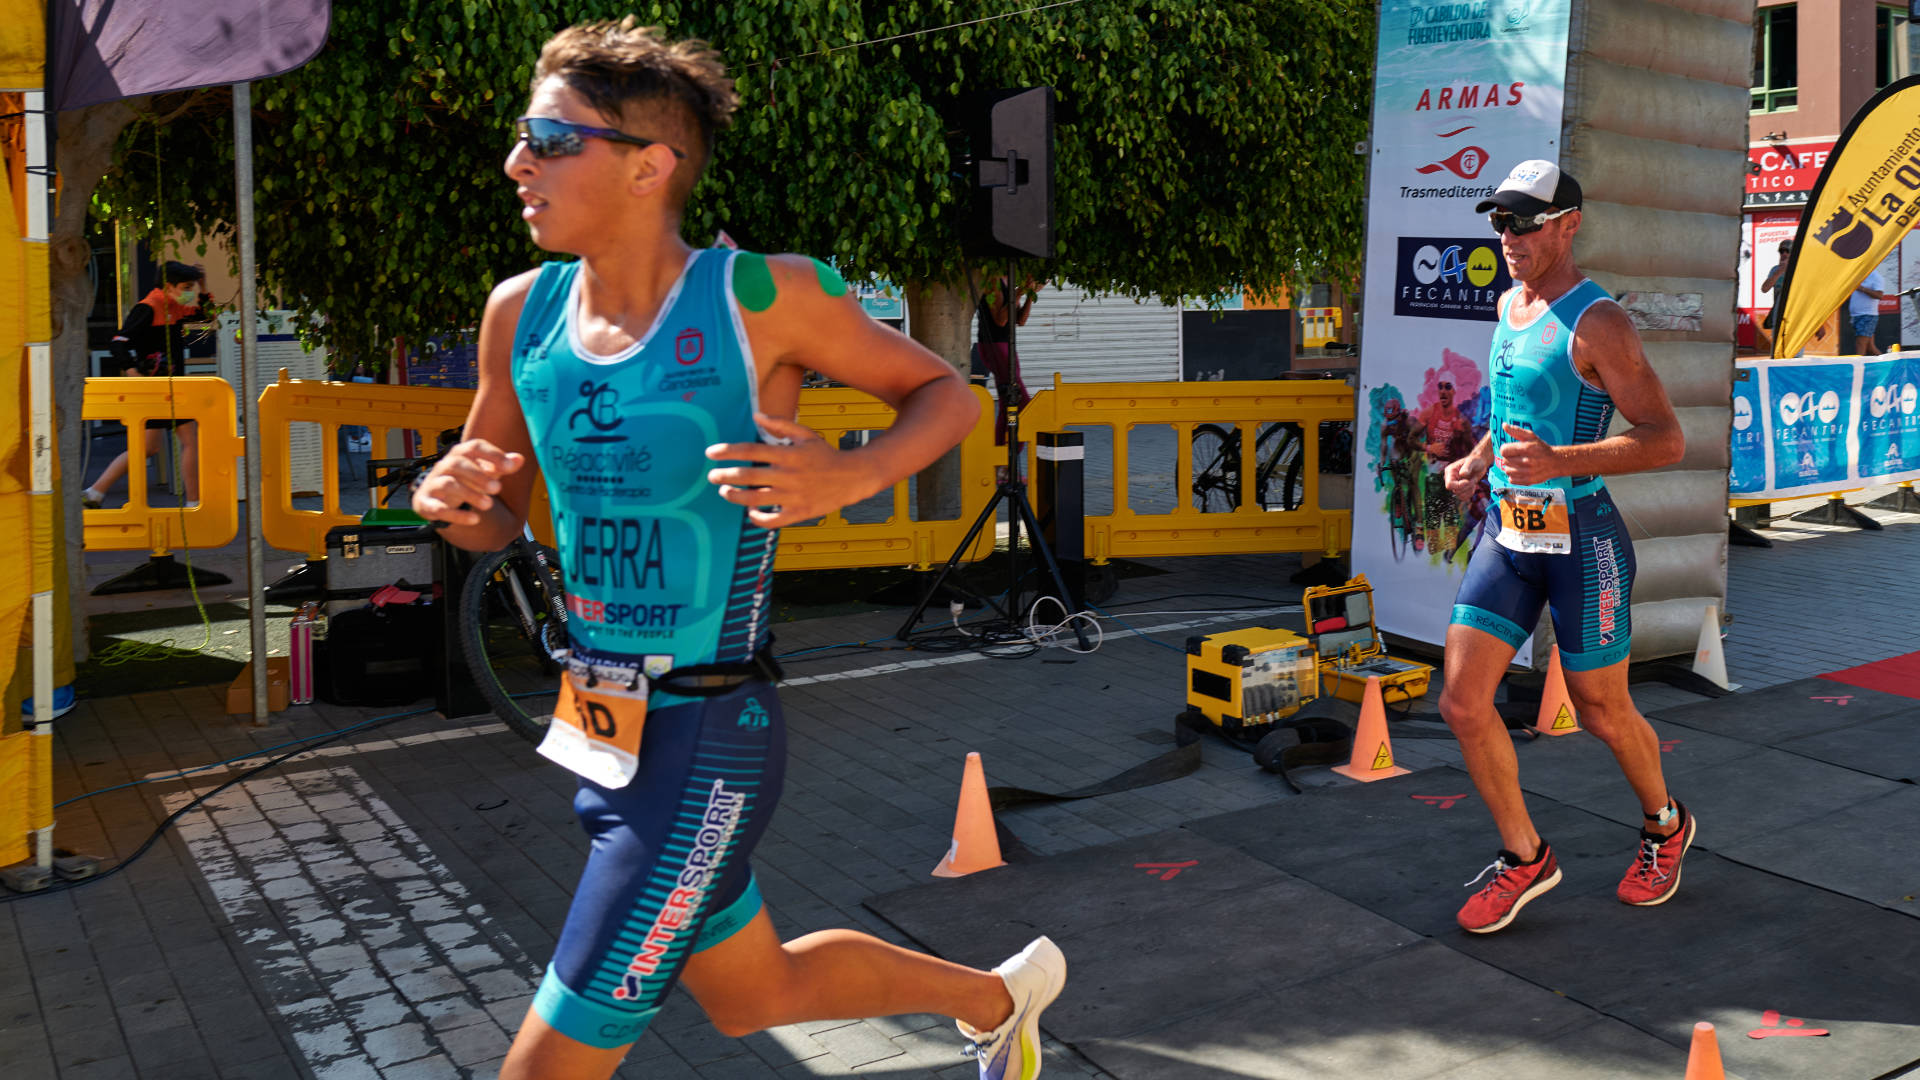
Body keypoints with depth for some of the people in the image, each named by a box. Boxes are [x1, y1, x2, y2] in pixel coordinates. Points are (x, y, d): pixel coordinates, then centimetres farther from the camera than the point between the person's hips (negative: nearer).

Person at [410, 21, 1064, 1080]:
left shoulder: (762, 298, -14)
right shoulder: (522, 313, 1)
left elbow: (946, 391, -2)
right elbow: (495, 521, 13)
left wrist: (848, 476, -20)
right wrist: (448, 499, -11)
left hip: (706, 744, -7)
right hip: (599, 728, 7)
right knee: (750, 993, 24)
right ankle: (997, 995, 48)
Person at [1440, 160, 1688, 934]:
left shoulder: (1596, 321, -14)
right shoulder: (1508, 305, 10)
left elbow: (1667, 439, -17)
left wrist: (1558, 461, -28)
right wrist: (1478, 460, 9)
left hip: (1580, 538, -6)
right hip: (1505, 534, 7)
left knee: (1601, 712, 9)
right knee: (1463, 703, -2)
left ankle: (1665, 826, 39)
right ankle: (1524, 858, 16)